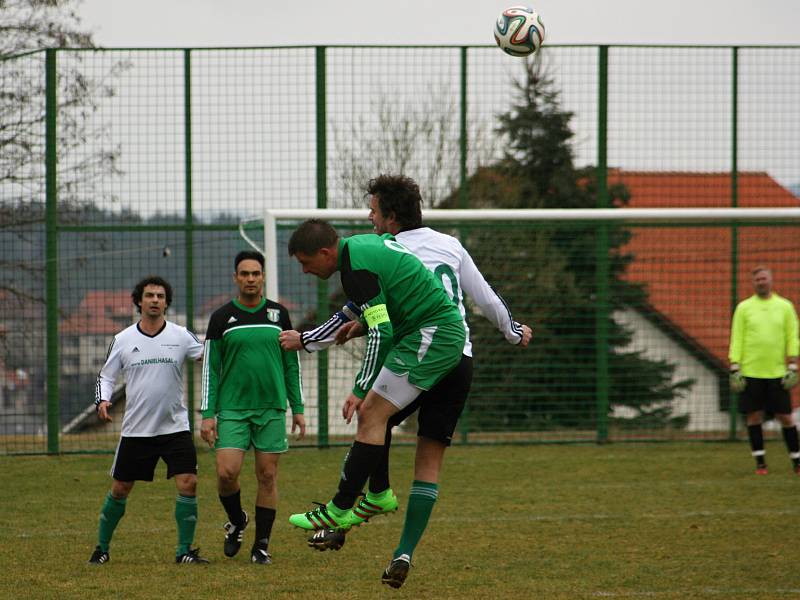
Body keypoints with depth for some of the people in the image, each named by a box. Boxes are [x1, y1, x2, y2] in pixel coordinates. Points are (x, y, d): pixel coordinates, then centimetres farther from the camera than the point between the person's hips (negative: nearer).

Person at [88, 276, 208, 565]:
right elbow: (106, 376, 9)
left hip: (175, 427, 0)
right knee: (120, 489, 6)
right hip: (135, 430, 1)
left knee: (188, 483, -13)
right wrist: (102, 400, -10)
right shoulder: (123, 340, 2)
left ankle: (184, 550, -2)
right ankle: (102, 547, 23)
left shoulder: (181, 336, 0)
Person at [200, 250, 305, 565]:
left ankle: (262, 544, 11)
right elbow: (210, 369, 3)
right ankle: (236, 521, 16)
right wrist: (207, 414, -3)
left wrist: (298, 408, 7)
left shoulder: (278, 314, 6)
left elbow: (291, 365, 12)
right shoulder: (222, 318, 1)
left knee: (267, 476, 1)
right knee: (227, 472, -13)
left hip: (272, 408, 1)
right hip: (232, 409, -1)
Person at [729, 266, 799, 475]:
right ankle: (760, 462, 9)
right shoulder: (744, 307, 6)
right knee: (754, 416, 1)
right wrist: (734, 370, -3)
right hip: (751, 372, 0)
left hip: (777, 372, 0)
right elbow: (736, 340, 4)